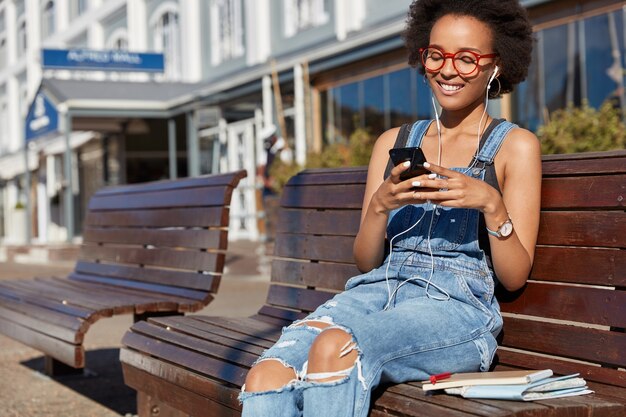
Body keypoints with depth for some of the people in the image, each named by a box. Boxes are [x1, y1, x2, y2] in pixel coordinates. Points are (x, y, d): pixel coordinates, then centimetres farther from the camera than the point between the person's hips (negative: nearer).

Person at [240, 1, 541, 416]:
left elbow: (515, 276, 5)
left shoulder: (515, 145, 9)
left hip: (457, 307, -4)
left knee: (335, 348, -36)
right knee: (267, 376, -28)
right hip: (376, 290, 4)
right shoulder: (393, 143, 20)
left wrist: (491, 204, -12)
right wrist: (380, 205, -4)